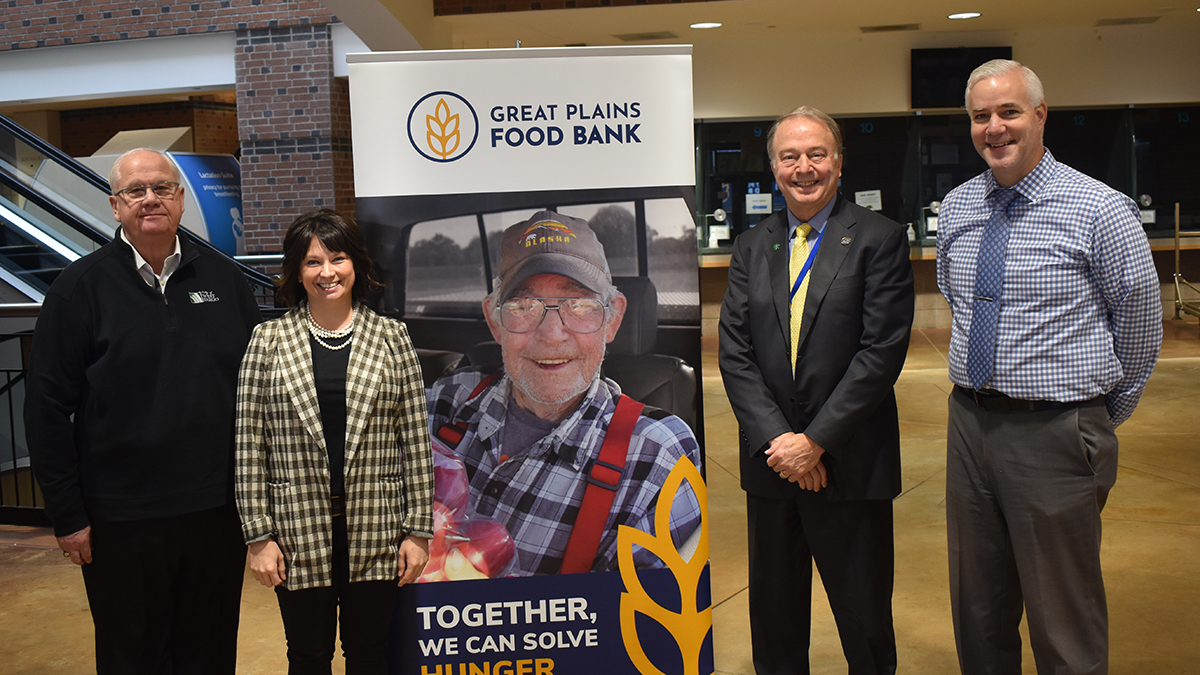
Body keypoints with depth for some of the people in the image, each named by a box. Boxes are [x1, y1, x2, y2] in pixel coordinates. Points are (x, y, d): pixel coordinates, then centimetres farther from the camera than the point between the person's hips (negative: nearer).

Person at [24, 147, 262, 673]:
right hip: (122, 518, -2)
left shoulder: (223, 278, 4)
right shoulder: (80, 287, -4)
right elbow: (47, 408, -4)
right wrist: (67, 515, -6)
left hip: (218, 509, 3)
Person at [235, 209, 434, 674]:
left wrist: (419, 529, 0)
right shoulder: (269, 341, 0)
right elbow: (250, 445, 0)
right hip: (299, 532, 0)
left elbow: (415, 440, 2)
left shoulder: (391, 337, 2)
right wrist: (259, 535, -4)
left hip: (375, 532, 1)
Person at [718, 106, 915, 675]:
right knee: (773, 613, 16)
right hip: (771, 459, 4)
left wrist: (815, 441, -15)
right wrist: (776, 439, -11)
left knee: (864, 617, 9)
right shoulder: (750, 247, 8)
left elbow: (882, 351, -12)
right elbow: (734, 353, 1)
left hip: (850, 462, -3)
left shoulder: (878, 239, -4)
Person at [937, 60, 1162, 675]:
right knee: (977, 609, 16)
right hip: (970, 422, 5)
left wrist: (1111, 407, 10)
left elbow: (1140, 318, 1)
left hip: (1055, 433, -5)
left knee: (1065, 622, 6)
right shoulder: (956, 208, 6)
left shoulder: (1100, 210, -10)